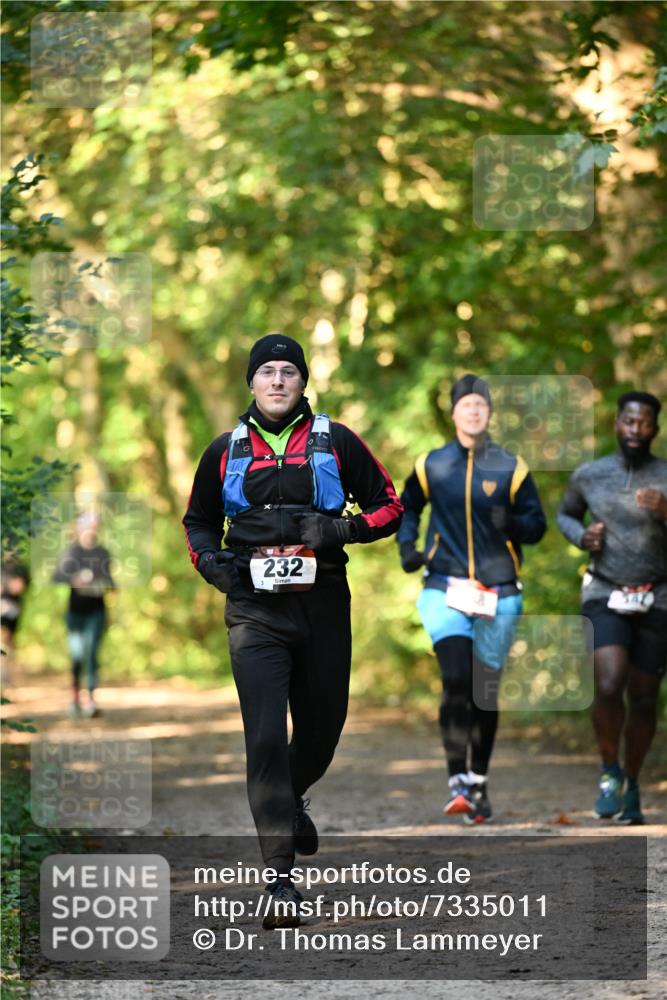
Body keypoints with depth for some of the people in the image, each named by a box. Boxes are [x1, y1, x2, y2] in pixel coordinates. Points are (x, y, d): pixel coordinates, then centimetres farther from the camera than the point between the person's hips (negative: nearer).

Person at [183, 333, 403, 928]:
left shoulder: (335, 442, 4)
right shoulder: (226, 452, 8)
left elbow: (389, 506, 7)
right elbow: (198, 521, 22)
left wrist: (341, 530, -11)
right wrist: (209, 560, 0)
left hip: (323, 607, 1)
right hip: (255, 610, -1)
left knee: (322, 731, 13)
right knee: (266, 739, -13)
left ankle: (290, 799, 49)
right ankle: (280, 877, -12)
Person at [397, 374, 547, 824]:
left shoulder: (511, 467, 3)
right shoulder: (432, 465, 7)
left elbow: (536, 525, 2)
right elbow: (408, 507, 23)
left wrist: (512, 522, -19)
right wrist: (407, 546, 7)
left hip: (498, 593, 1)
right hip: (445, 589, -1)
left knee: (485, 691, 8)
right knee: (456, 680, -18)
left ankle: (479, 782, 22)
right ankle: (458, 782, -19)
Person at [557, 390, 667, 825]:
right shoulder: (589, 475, 0)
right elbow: (565, 515, 19)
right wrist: (582, 537, -4)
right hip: (605, 598, 0)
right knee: (609, 688, -21)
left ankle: (631, 785, 28)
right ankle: (610, 772, 2)